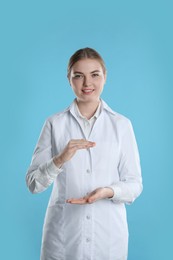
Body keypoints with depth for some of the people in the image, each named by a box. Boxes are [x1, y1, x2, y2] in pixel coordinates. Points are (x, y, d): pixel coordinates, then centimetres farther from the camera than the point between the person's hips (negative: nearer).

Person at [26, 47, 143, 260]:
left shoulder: (122, 124, -3)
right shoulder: (54, 123, -4)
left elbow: (135, 184, -1)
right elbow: (33, 183, -4)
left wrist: (108, 192, -20)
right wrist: (61, 159, -21)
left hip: (109, 235, 1)